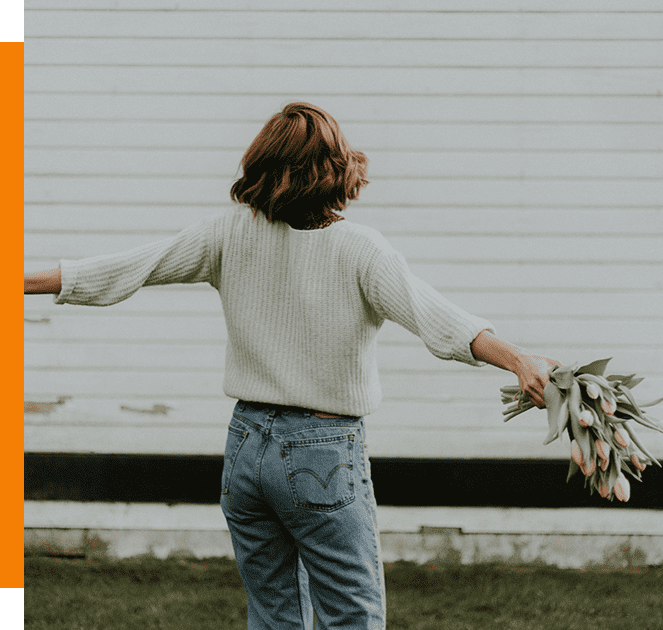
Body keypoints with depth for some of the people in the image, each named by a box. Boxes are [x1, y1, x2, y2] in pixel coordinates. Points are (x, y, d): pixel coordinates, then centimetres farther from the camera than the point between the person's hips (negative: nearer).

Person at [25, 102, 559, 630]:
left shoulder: (233, 232, 0)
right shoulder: (357, 249, -13)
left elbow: (124, 269, 1)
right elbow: (431, 314, -26)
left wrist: (23, 282, 10)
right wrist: (516, 360, -35)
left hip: (247, 444, 5)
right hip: (324, 452, -5)